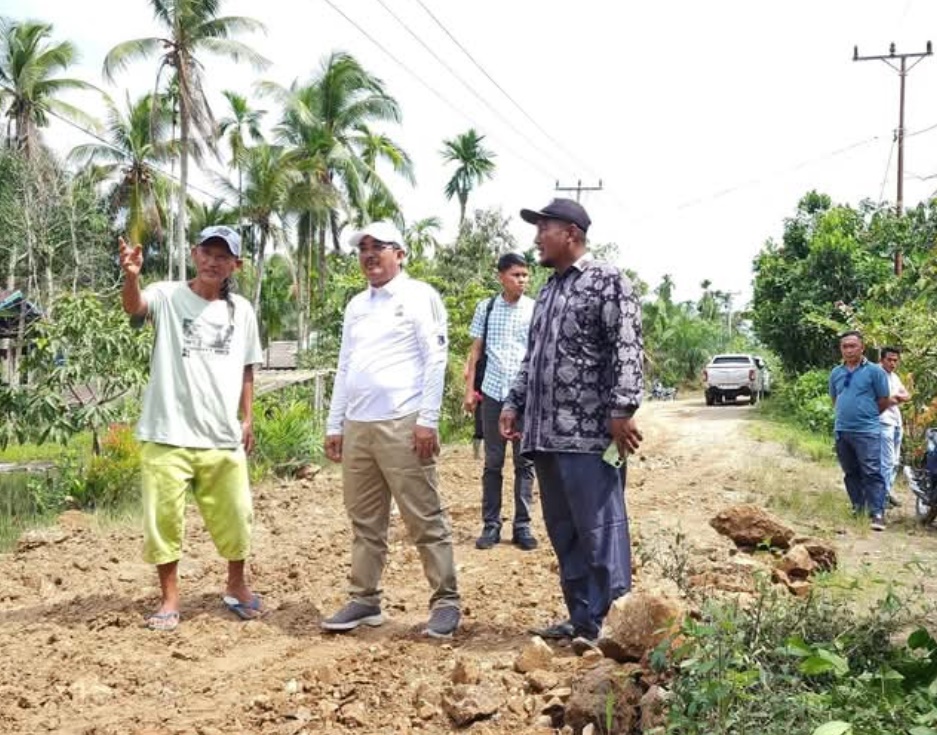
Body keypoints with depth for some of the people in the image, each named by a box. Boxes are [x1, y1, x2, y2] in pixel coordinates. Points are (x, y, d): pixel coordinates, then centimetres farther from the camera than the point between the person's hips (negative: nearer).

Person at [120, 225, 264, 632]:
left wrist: (247, 419, 10)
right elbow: (134, 307, -27)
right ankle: (169, 599, 20)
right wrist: (131, 275, -48)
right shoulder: (167, 296, -4)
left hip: (223, 437, 3)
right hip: (168, 435, -3)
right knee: (163, 518, 4)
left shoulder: (241, 310, 7)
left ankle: (236, 587, 35)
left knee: (235, 516, 13)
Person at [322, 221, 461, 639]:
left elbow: (435, 359, -7)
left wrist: (428, 420, -14)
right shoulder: (356, 305, 20)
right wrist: (334, 424, 15)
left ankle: (446, 602, 6)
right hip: (357, 426, 7)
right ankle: (365, 600, 20)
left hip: (402, 424, -7)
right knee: (365, 522, 12)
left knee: (425, 519, -2)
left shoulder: (419, 296, -1)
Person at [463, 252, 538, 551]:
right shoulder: (486, 307, 5)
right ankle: (491, 524, 13)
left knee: (524, 462, 5)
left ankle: (522, 525, 12)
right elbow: (475, 351, 8)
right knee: (493, 462, 6)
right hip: (493, 393, 1)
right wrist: (469, 389, 2)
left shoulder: (535, 309, 1)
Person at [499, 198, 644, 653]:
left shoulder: (607, 282, -4)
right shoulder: (548, 291, 21)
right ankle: (581, 617, 20)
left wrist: (622, 410, -20)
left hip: (589, 434, -9)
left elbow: (628, 350, -13)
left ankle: (608, 622, 1)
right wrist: (514, 404, 18)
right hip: (545, 433, 9)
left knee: (599, 530, -5)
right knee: (563, 532, 11)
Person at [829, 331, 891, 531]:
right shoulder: (836, 373, 10)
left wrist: (866, 415, 7)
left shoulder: (874, 371, -5)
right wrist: (846, 415, 13)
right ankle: (857, 507, 25)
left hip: (867, 431, -5)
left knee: (872, 473, -9)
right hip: (842, 431, 6)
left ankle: (877, 513, -9)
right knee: (851, 473, 14)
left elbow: (884, 401, -1)